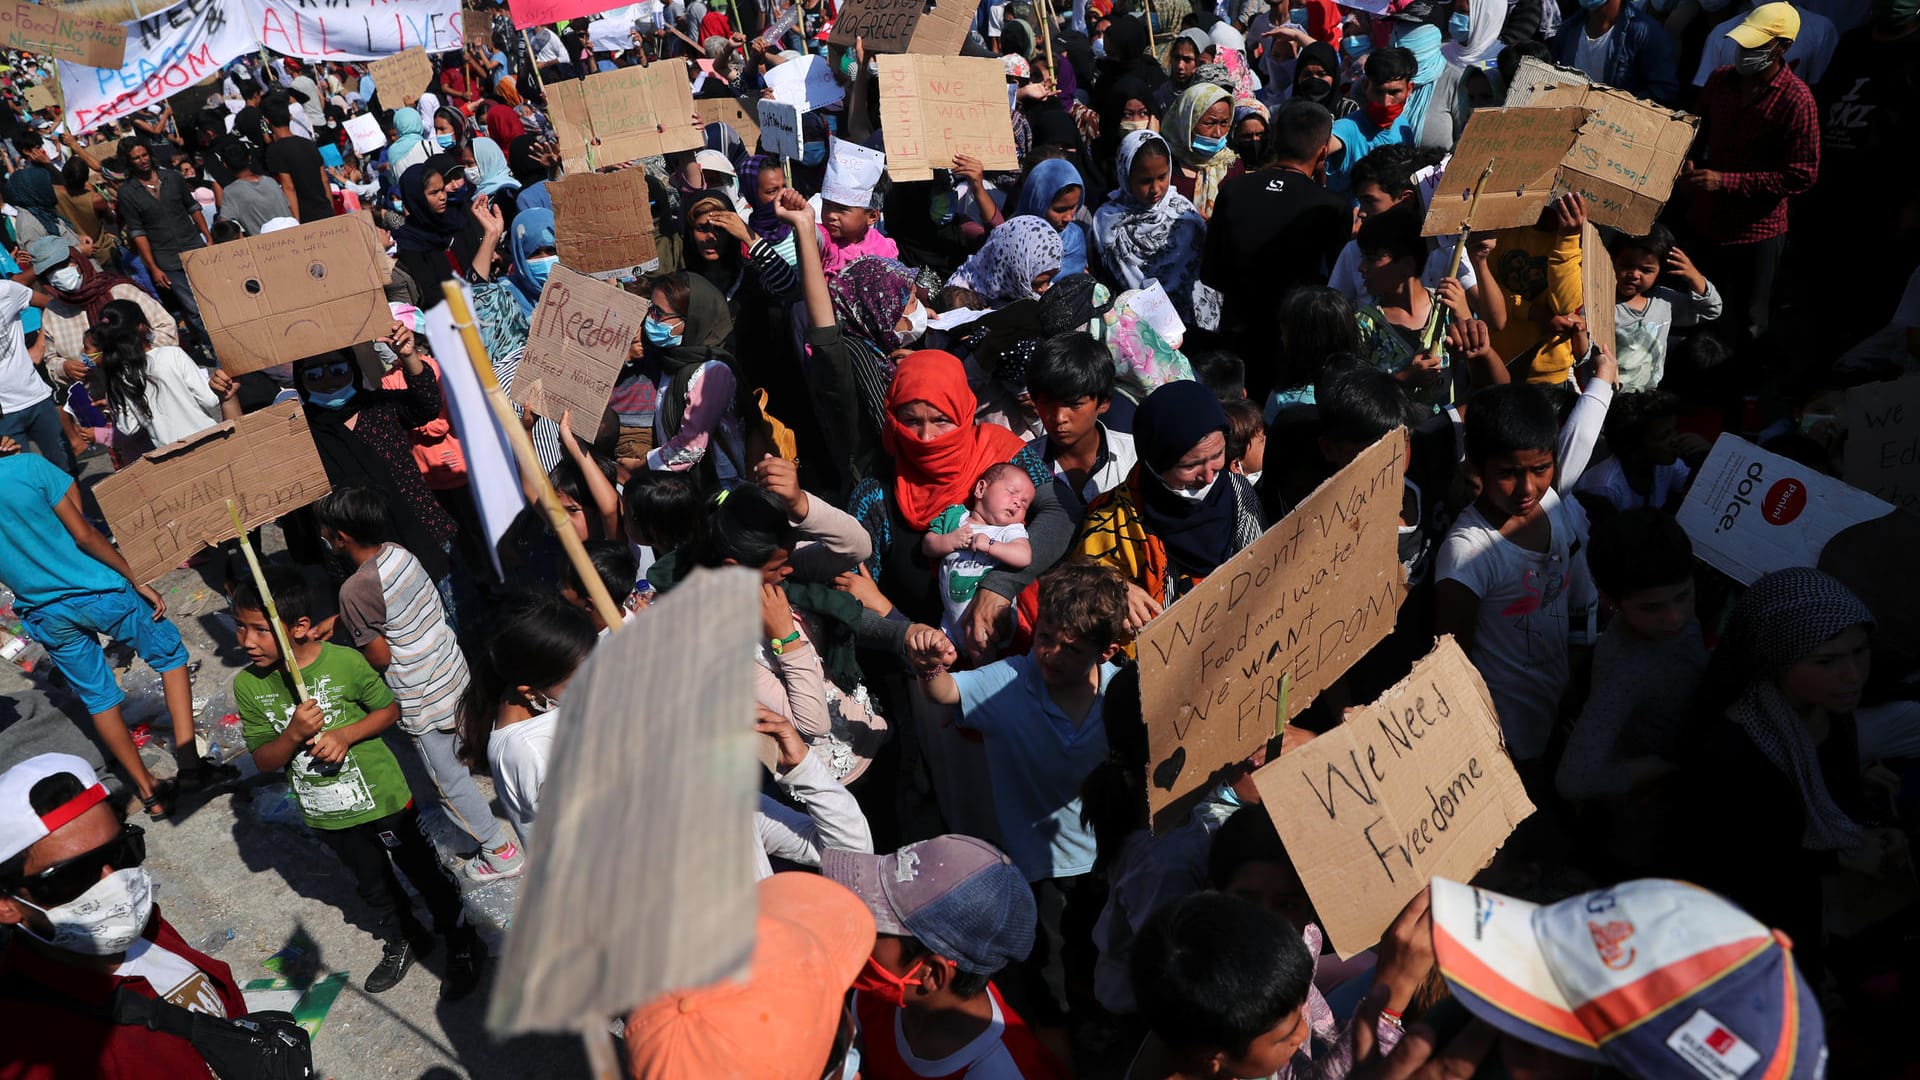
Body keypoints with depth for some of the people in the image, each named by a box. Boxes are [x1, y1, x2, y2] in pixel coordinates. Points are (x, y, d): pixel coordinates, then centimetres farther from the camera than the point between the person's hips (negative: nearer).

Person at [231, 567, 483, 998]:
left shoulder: (344, 662, -22)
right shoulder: (248, 686, -11)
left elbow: (390, 709, -8)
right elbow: (263, 761, -7)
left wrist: (345, 735, -25)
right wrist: (293, 734, -27)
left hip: (381, 799, -4)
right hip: (326, 815, 4)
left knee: (423, 872, 13)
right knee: (372, 885, 25)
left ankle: (463, 944, 35)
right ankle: (402, 941, 51)